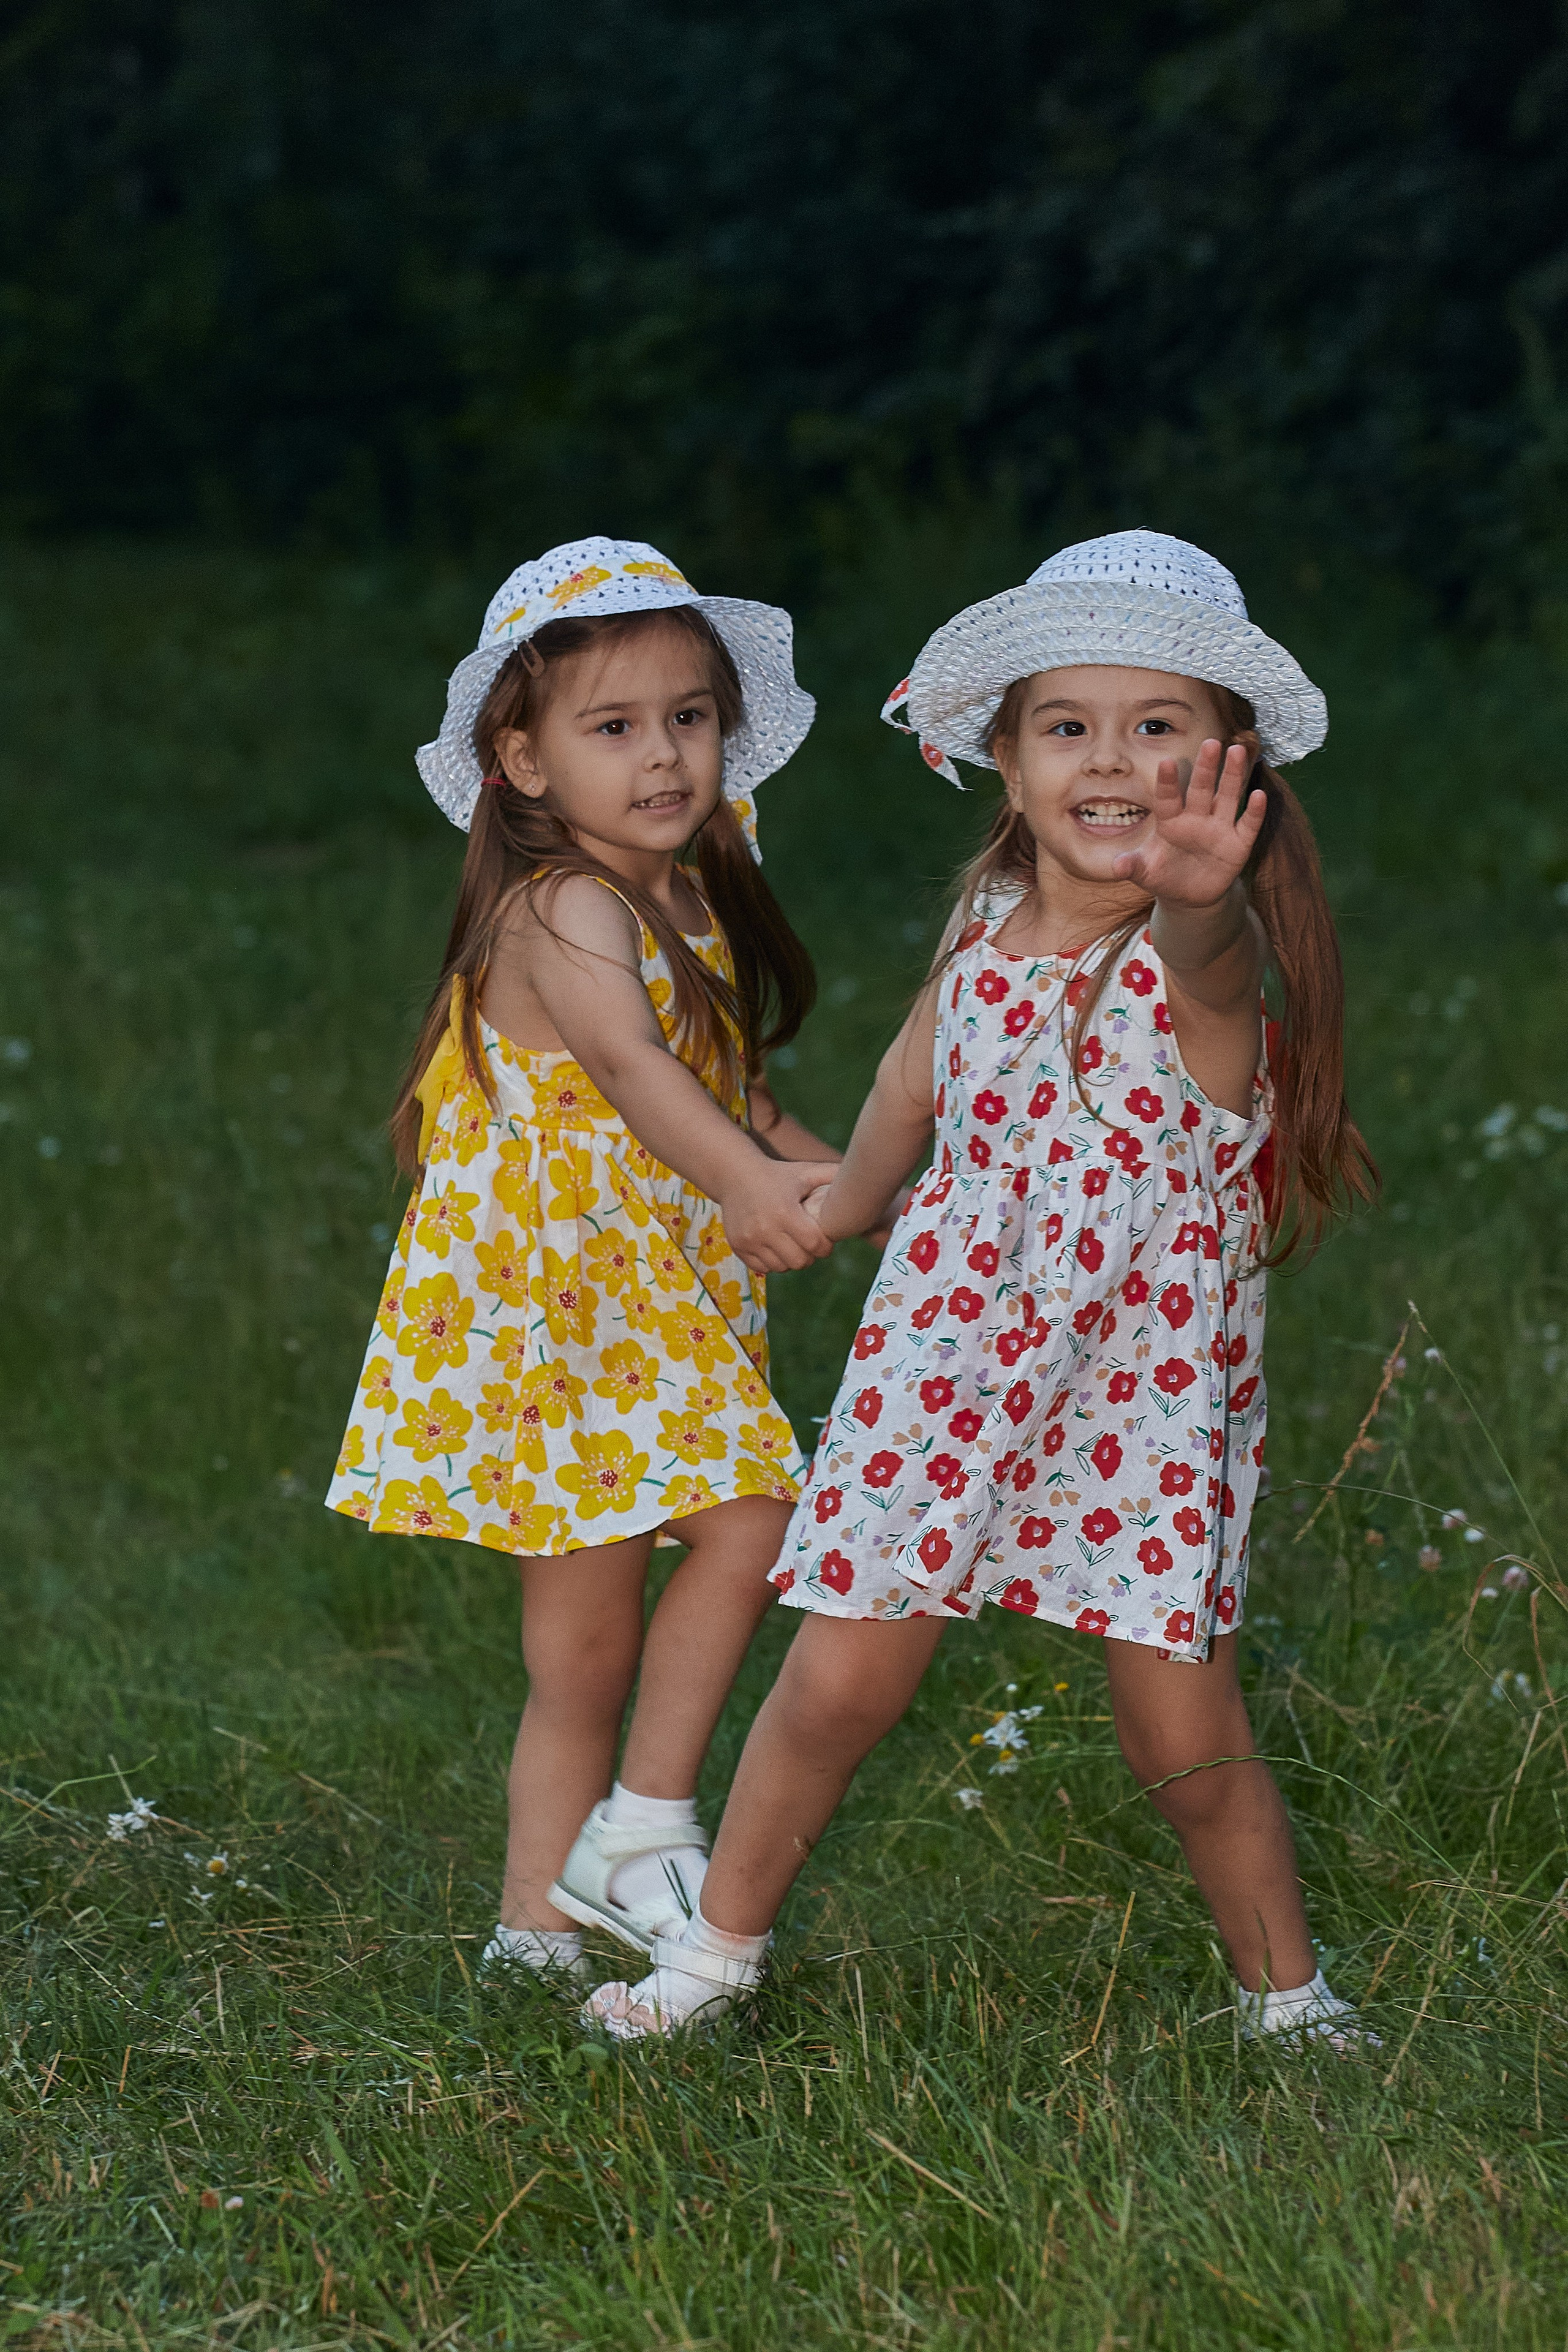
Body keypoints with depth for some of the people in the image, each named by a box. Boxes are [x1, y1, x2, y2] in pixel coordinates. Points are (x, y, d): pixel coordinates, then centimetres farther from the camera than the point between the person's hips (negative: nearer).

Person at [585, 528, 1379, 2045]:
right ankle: (721, 1941, 23)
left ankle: (1286, 1991, 23)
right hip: (952, 1347, 3)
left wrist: (1196, 890, -66)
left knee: (1186, 1735, 0)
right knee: (839, 1683, 2)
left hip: (1146, 1386, -3)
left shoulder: (1210, 950, -15)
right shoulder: (989, 913, 0)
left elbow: (1196, 944, -43)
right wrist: (840, 1207, 33)